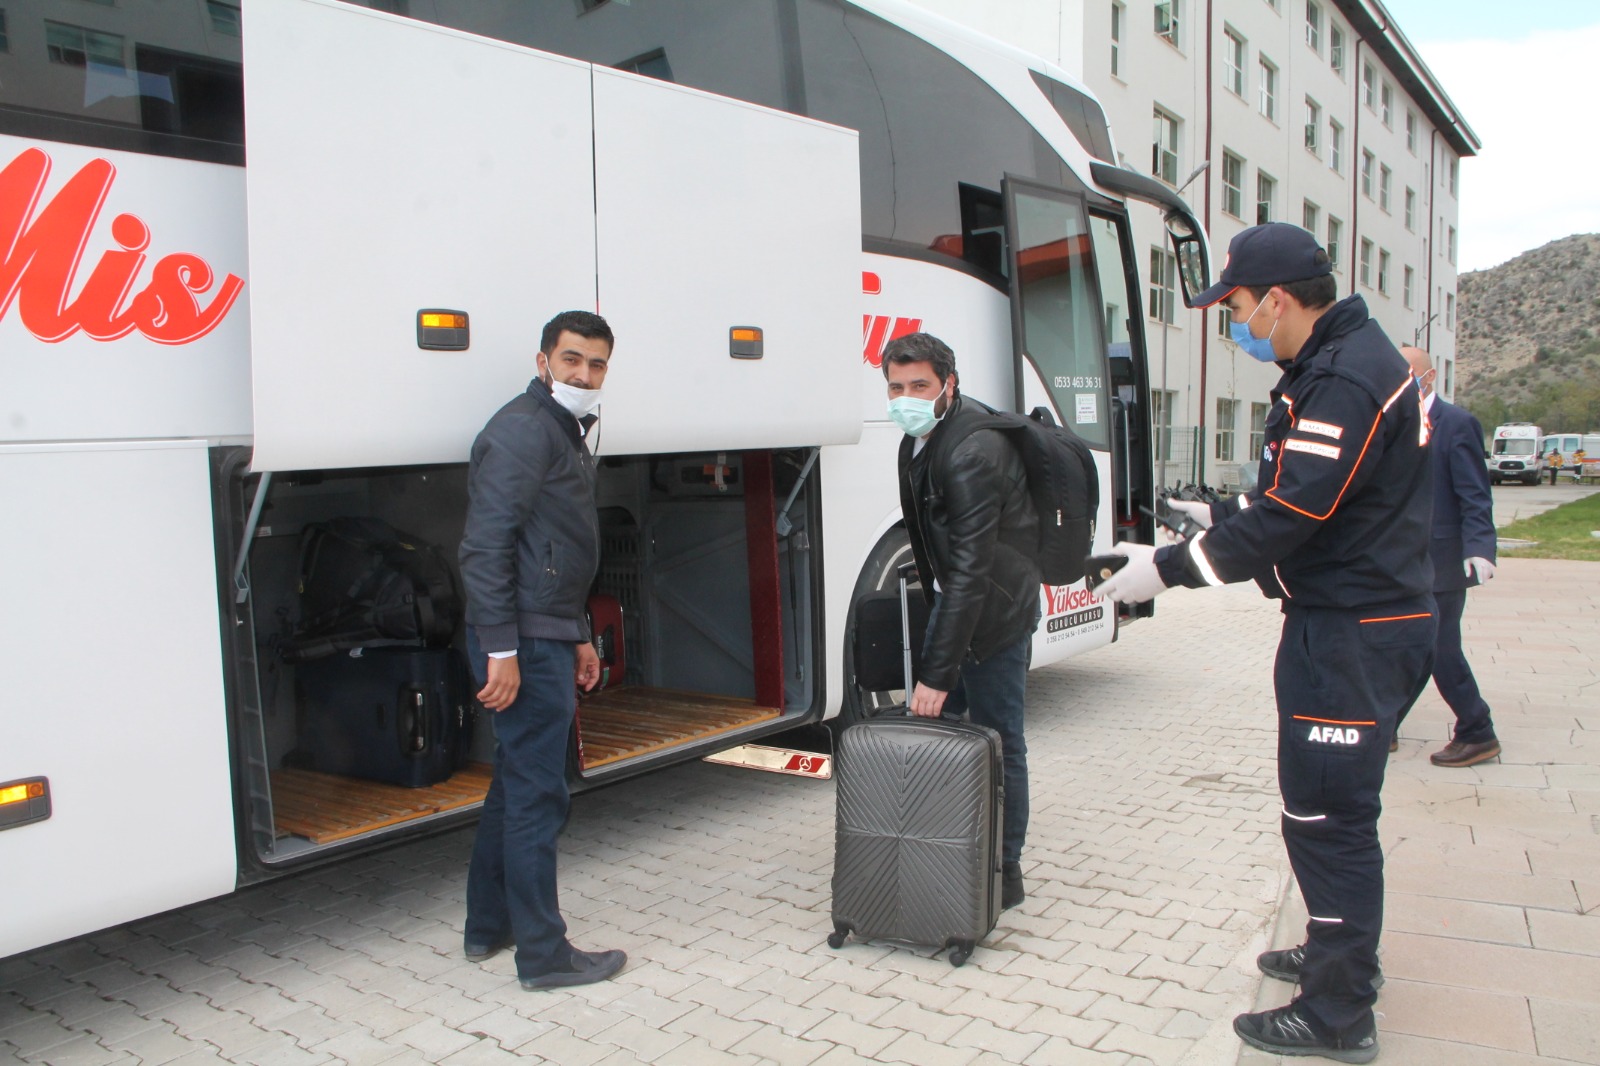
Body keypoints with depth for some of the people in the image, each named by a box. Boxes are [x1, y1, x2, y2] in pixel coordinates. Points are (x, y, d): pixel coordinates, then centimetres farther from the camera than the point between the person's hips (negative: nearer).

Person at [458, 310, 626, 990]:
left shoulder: (566, 433, 18)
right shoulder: (523, 429, -14)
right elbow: (485, 546, -22)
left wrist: (578, 637, 24)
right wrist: (501, 650, -25)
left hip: (547, 638, 11)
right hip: (524, 642, -11)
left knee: (517, 784, 19)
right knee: (537, 794, -2)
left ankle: (488, 927, 33)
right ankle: (543, 955, 10)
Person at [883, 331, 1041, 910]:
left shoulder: (973, 453, -28)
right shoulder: (922, 435, 3)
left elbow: (970, 571, -30)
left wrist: (937, 673, -30)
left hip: (995, 608, -10)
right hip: (952, 596, 10)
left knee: (998, 741, 0)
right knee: (929, 721, 14)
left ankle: (1004, 873, 15)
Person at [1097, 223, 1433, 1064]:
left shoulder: (1345, 380, -21)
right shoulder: (1341, 363, 13)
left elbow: (1288, 518, -24)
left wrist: (1169, 568, -17)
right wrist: (1220, 516, 20)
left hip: (1350, 635, -11)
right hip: (1353, 622, 11)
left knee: (1326, 814, -2)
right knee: (1333, 804, 22)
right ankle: (1340, 954, 39)